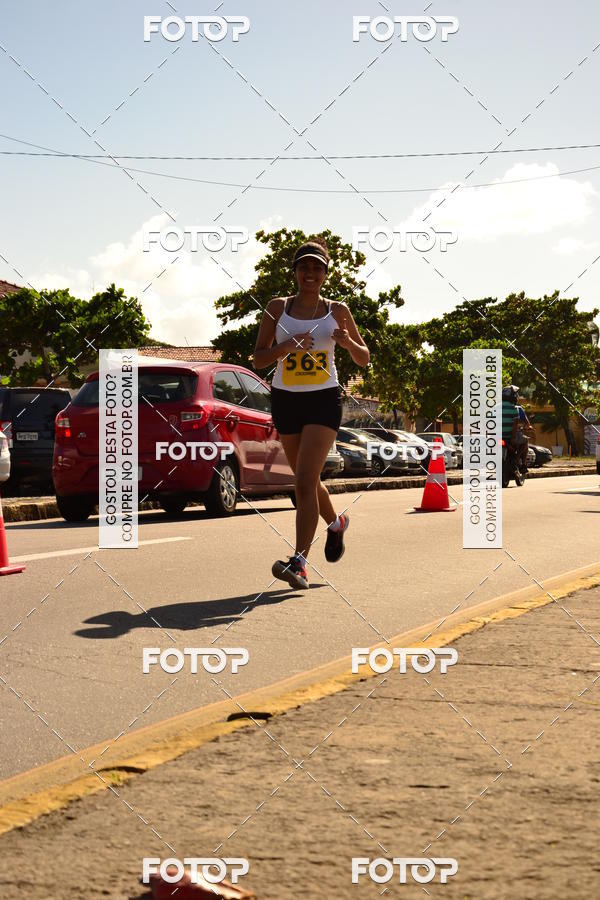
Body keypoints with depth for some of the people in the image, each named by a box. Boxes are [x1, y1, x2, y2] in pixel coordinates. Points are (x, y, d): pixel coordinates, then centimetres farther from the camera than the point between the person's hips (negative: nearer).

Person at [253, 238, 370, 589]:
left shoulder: (337, 311, 3)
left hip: (324, 400, -3)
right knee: (307, 480, 15)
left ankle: (299, 563, -20)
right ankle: (336, 522, 46)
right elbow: (258, 359, 2)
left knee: (306, 480, -17)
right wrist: (286, 346, -17)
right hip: (285, 399, 3)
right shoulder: (277, 307, 4)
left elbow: (364, 359, 10)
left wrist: (348, 342, -12)